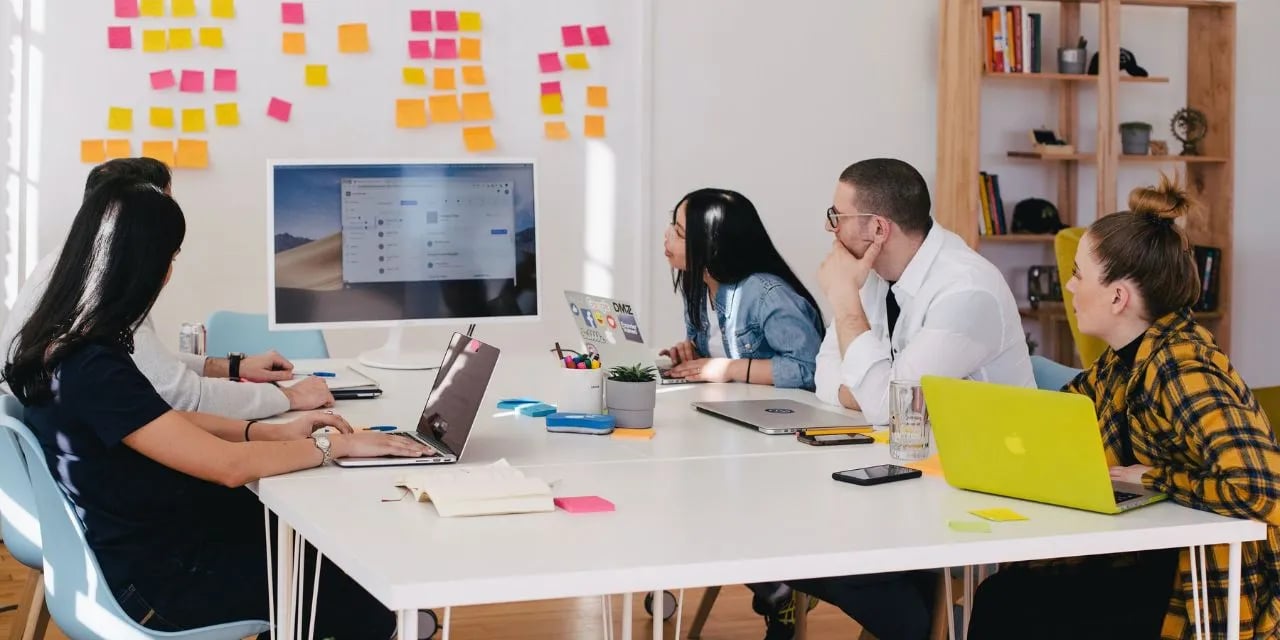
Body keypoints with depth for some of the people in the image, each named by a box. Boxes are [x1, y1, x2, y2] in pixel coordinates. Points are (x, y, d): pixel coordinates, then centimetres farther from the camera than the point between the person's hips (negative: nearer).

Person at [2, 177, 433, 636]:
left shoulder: (62, 342, 1)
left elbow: (167, 424, 12)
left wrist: (276, 432, 3)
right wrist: (336, 445, -15)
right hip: (156, 574, -10)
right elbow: (228, 465, -27)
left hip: (145, 534, 10)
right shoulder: (93, 369, -29)